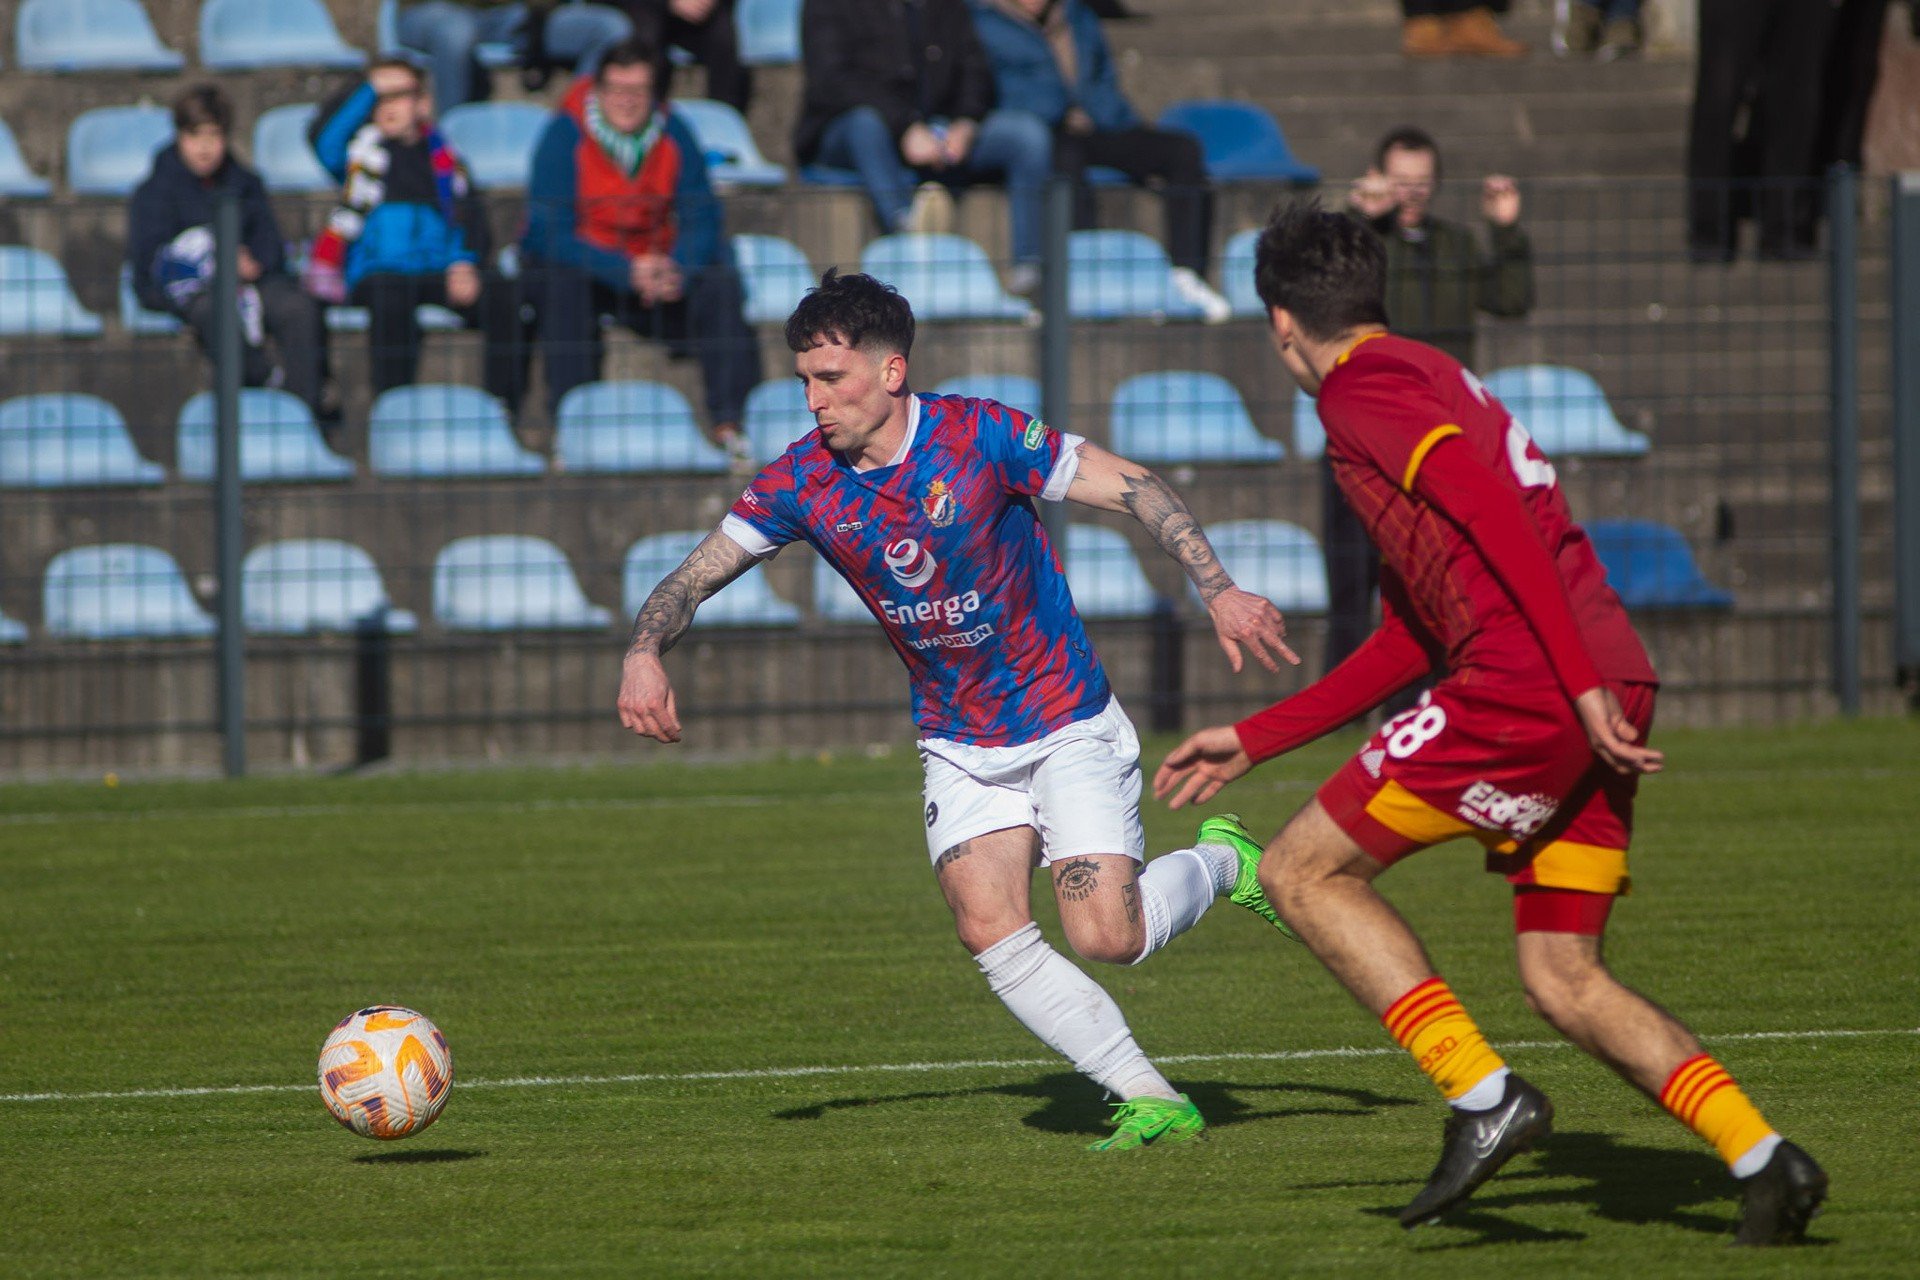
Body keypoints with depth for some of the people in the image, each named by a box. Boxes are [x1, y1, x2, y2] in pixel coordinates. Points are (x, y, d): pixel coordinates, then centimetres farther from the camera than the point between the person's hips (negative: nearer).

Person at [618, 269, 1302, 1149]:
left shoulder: (980, 436, -20)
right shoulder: (805, 480, -8)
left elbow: (1135, 489, -15)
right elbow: (699, 574, -2)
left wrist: (1217, 591, -24)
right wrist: (644, 653, -22)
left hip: (1068, 723, -4)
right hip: (958, 746, 4)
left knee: (1106, 936, -14)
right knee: (991, 933, -14)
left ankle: (1219, 863, 19)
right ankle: (1153, 1101, -4)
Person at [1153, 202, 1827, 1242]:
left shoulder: (1363, 387, 0)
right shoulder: (1437, 384, 30)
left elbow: (1494, 513, -16)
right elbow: (1410, 641, 33)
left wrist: (1583, 685, -22)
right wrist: (1253, 741, 36)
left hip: (1527, 690, -9)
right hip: (1604, 698, 9)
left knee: (1300, 871, 3)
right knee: (1564, 979, 12)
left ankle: (1484, 1096, -8)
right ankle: (1760, 1157, -4)